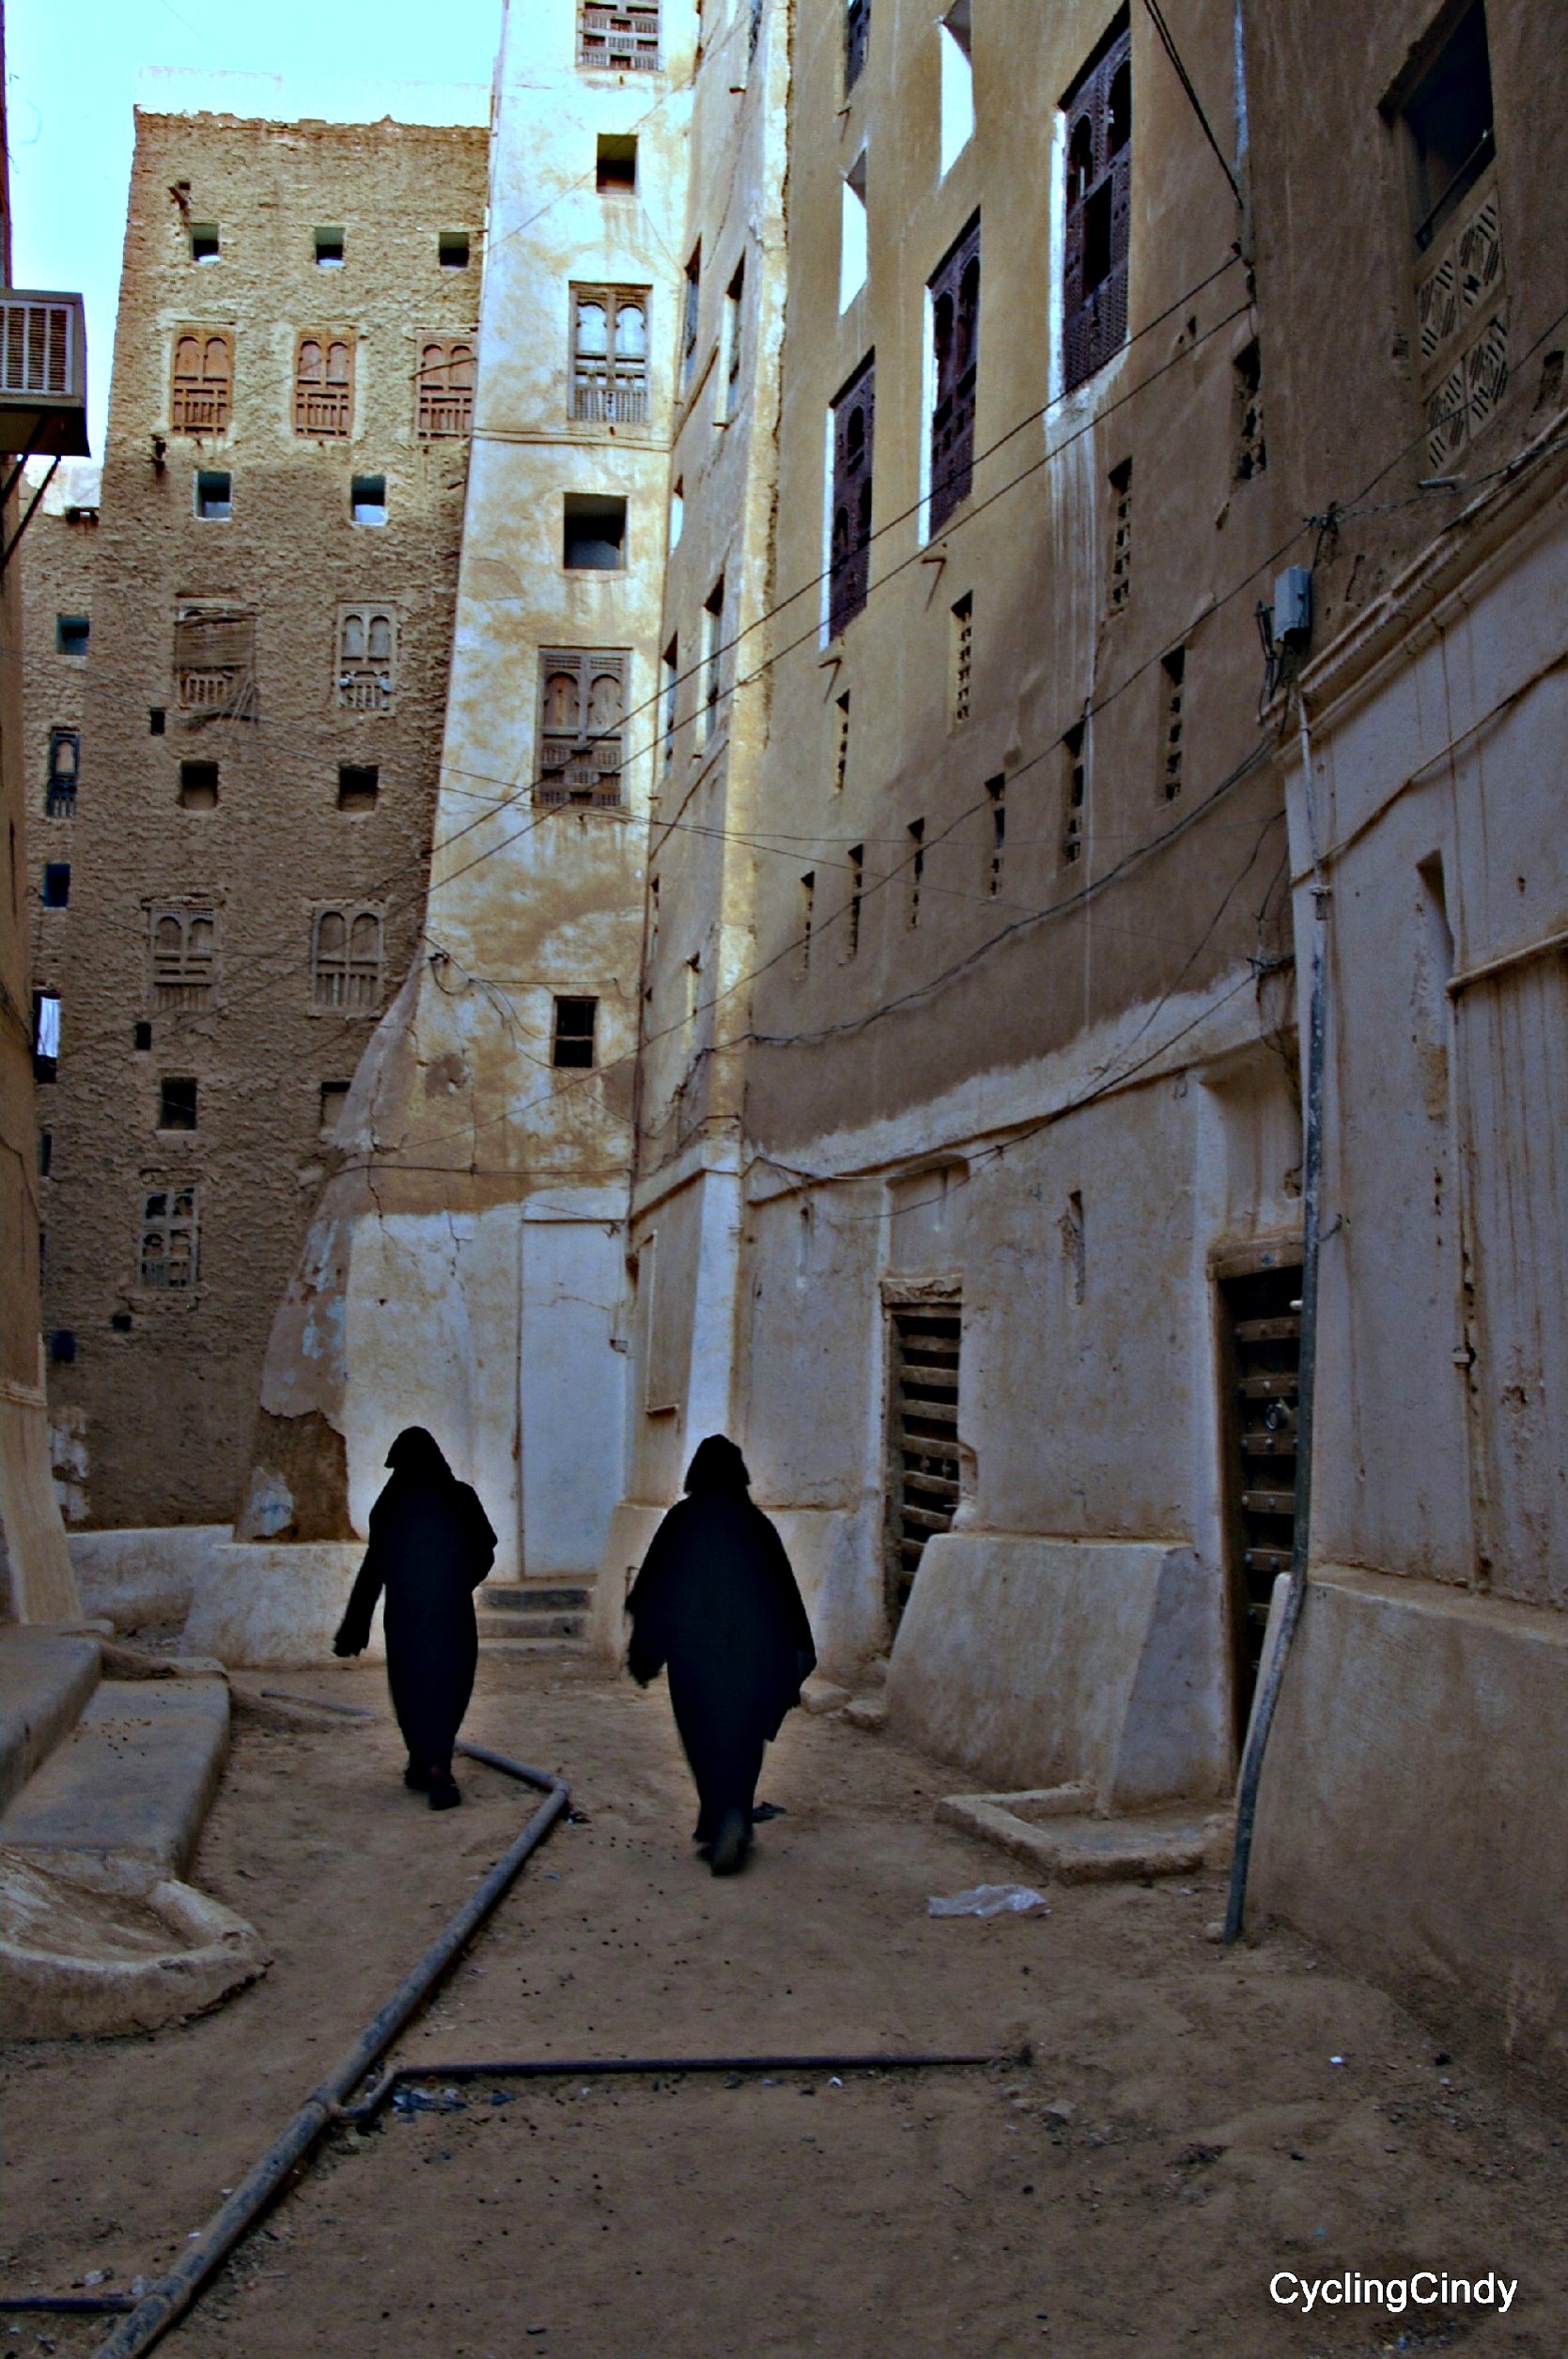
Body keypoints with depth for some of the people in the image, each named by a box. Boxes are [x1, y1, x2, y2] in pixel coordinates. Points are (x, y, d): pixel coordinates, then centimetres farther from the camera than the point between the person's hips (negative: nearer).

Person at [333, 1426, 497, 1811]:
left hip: (405, 1614, 0)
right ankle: (437, 1765, -13)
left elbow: (374, 1567, -7)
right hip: (453, 1612, 0)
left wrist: (354, 1628, -2)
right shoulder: (460, 1498, -2)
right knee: (447, 1690, 6)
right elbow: (485, 1554, 4)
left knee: (411, 1689, 16)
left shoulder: (391, 1505, -5)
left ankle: (423, 1766, 23)